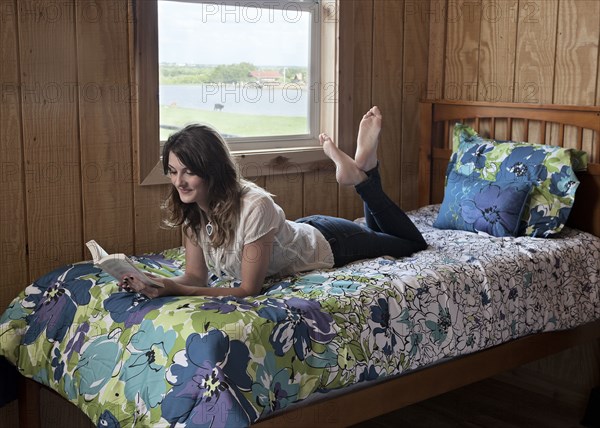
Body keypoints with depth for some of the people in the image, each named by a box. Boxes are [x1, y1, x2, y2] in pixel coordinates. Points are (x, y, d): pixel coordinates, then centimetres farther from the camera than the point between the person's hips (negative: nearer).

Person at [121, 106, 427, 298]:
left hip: (327, 245, -6)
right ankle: (360, 170, 24)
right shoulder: (190, 210, -22)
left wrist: (176, 290, -47)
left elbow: (249, 290, -38)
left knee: (413, 244, 19)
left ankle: (363, 171, 15)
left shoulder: (254, 206, -43)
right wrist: (160, 283, -39)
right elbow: (196, 276, -17)